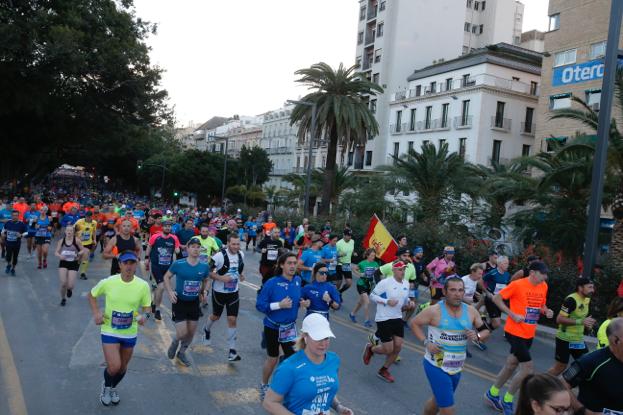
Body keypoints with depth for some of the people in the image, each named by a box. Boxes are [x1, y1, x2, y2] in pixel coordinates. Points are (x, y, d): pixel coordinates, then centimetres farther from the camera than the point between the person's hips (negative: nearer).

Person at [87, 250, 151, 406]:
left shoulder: (143, 285, -15)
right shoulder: (108, 282, -16)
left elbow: (146, 307, -3)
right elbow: (91, 295, 3)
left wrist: (145, 315, -26)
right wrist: (96, 312, -12)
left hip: (130, 333, 2)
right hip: (110, 331, -2)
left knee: (122, 367, 19)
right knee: (114, 367, -12)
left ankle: (113, 388, 51)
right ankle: (106, 386, 24)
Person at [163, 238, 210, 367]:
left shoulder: (204, 266, -8)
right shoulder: (178, 264, -16)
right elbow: (166, 277, -1)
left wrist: (204, 291, -7)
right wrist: (170, 292, -14)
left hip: (194, 303, 4)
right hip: (179, 302, -3)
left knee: (191, 333, 13)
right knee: (182, 334, -8)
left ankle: (182, 353, 41)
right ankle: (175, 342, 30)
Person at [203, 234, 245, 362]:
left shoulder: (241, 254, -3)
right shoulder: (220, 256, -22)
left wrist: (240, 275, 3)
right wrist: (220, 278, -27)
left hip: (234, 292, 3)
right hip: (219, 292, -3)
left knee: (232, 319, -4)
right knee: (216, 316, 18)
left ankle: (232, 351, 3)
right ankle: (206, 330, 54)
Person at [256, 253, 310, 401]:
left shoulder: (297, 280, -5)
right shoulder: (272, 283, -21)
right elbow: (259, 305, -20)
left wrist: (302, 303, -10)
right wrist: (279, 305, -29)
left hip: (290, 327, 4)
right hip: (273, 327, -4)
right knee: (272, 359, 13)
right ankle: (263, 386, 40)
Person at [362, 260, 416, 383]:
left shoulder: (406, 283, 5)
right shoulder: (385, 282, -16)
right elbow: (372, 295, -11)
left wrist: (409, 303, -1)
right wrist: (387, 301, -22)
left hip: (398, 318, 7)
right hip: (384, 319, -7)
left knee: (398, 347, 5)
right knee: (388, 349, -4)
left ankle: (384, 370, 26)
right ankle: (370, 348, 28)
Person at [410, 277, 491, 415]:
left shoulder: (471, 311, -2)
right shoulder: (434, 311, -16)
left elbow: (485, 331, 7)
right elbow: (414, 323, -5)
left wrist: (477, 336, -15)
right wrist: (426, 342, -16)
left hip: (456, 368, 6)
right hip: (436, 366, -5)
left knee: (438, 401, 24)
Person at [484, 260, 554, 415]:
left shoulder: (544, 287, 4)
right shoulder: (517, 284, -16)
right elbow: (496, 298, -12)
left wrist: (547, 311, -3)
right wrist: (512, 314, -18)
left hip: (529, 334, 7)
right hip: (515, 332, -7)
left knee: (511, 365, 17)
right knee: (528, 368, -9)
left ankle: (492, 394, 35)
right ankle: (508, 400, 10)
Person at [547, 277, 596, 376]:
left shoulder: (587, 300, 7)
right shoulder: (571, 300, -21)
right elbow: (559, 319, -25)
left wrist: (587, 323, 1)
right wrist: (581, 321, -28)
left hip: (579, 339, 8)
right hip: (565, 339, -8)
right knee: (560, 366, 2)